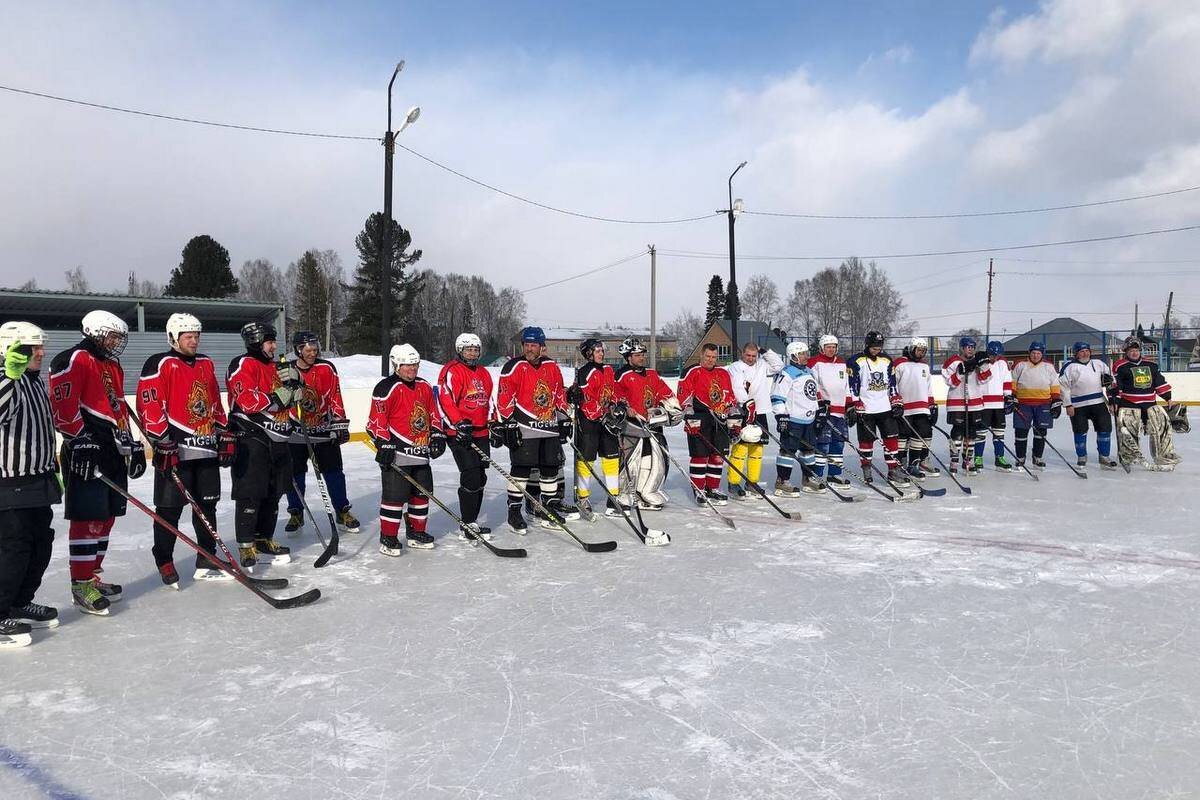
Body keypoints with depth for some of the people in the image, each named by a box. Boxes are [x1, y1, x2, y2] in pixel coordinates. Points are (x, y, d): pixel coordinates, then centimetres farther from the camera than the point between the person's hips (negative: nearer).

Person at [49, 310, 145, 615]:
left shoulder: (113, 366, 22)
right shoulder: (73, 360, -7)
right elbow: (63, 404, -16)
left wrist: (131, 444, 22)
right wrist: (79, 438, -20)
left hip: (114, 451, 9)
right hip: (87, 452, -9)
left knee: (107, 517, 12)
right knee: (89, 518, -8)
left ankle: (92, 576, 23)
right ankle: (81, 586, -2)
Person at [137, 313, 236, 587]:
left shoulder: (206, 364, 16)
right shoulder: (159, 364, -5)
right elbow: (149, 405, -12)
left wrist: (226, 436, 16)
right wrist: (163, 442, -17)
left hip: (208, 448, 7)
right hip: (175, 450, -7)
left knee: (207, 505, 10)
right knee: (169, 509, -1)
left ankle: (207, 562, 18)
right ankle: (164, 563, 11)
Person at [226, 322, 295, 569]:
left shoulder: (274, 367, 19)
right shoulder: (244, 364, -8)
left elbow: (287, 401, 19)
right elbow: (247, 400, -20)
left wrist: (293, 381, 1)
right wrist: (276, 398, -20)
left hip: (276, 439, 9)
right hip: (251, 440, -9)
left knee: (272, 493, 13)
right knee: (250, 494, -7)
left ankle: (264, 540, 23)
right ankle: (246, 546, -2)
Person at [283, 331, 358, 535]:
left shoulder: (327, 369, -5)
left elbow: (335, 398, -4)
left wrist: (341, 424, -7)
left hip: (324, 429, 0)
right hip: (296, 431, 1)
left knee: (334, 472, 2)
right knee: (295, 474, 6)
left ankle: (342, 511, 13)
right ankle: (296, 514, 20)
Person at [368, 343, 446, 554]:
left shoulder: (424, 386, 14)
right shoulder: (386, 388, -10)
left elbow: (433, 413, 22)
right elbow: (376, 419, -14)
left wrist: (437, 434, 12)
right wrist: (383, 444, -19)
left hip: (421, 452, 8)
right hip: (396, 453, -8)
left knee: (422, 493, 13)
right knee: (395, 495, -7)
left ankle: (416, 532, 27)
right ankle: (388, 538, 4)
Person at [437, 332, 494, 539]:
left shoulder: (483, 373, 18)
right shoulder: (451, 371, -8)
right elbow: (445, 401, -17)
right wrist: (460, 424, -24)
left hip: (481, 433, 8)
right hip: (460, 434, -8)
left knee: (480, 478, 11)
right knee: (471, 477, -12)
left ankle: (472, 521, 23)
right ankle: (467, 526, -5)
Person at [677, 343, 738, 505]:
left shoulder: (724, 374, 17)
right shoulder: (691, 372, -2)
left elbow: (730, 399, 20)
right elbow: (684, 397, -9)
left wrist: (735, 420, 14)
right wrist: (691, 419, -17)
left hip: (720, 420, 6)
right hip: (700, 421, -6)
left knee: (718, 456, 8)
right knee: (700, 455, -5)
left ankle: (712, 490, 19)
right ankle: (699, 492, 2)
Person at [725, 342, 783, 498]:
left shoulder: (762, 366, 17)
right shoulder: (735, 367, -3)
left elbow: (778, 365, 13)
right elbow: (737, 388, -15)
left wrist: (765, 351, 7)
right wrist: (747, 403, -28)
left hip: (759, 413, 6)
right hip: (741, 413, -6)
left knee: (757, 448, 9)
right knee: (740, 447, -9)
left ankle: (753, 482, 18)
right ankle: (734, 483, -5)